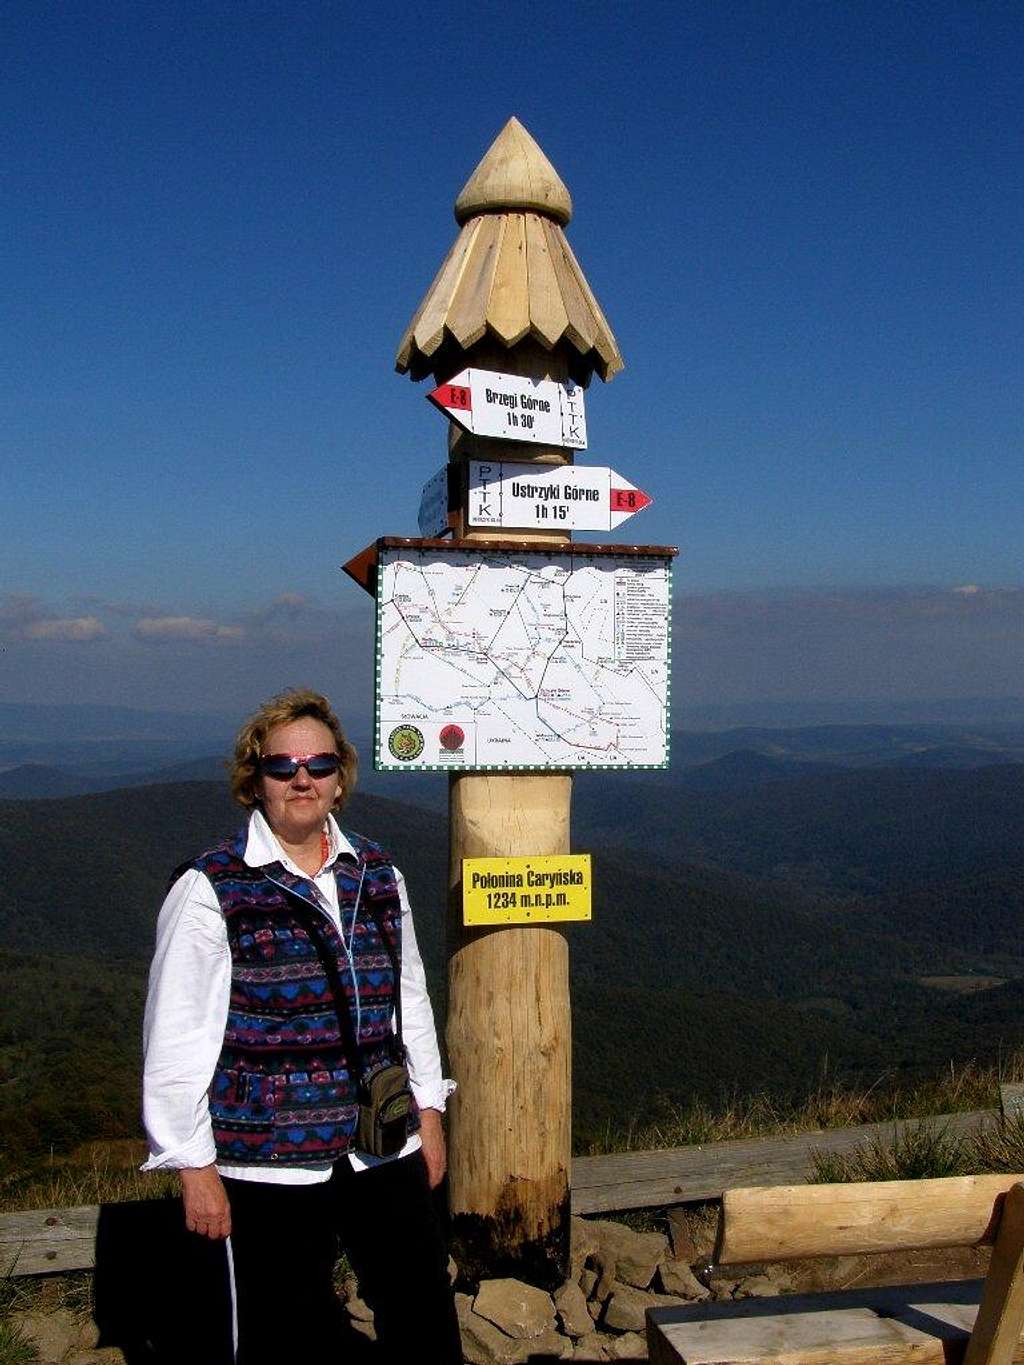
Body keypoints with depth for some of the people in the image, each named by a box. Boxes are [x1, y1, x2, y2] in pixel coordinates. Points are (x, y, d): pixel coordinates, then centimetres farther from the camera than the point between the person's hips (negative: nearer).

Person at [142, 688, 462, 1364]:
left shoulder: (377, 874, 5)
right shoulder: (210, 889, -10)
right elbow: (177, 1037, -9)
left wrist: (429, 1110, 14)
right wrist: (195, 1166, -8)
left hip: (387, 1149, 5)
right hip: (269, 1162, -4)